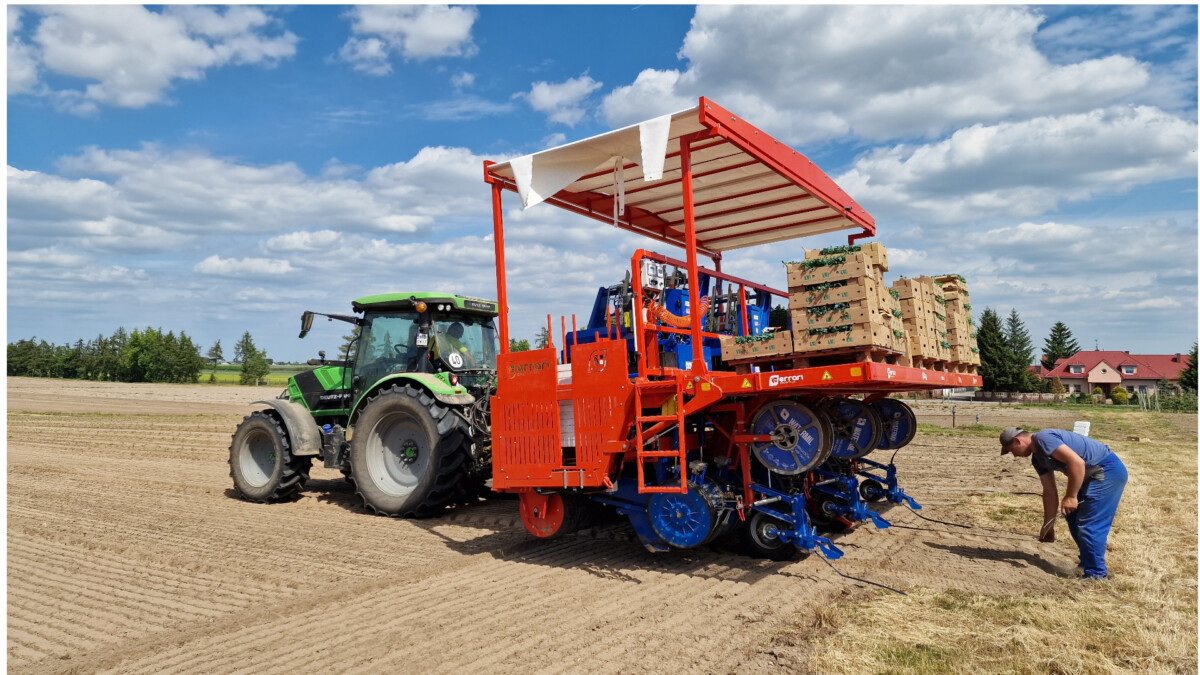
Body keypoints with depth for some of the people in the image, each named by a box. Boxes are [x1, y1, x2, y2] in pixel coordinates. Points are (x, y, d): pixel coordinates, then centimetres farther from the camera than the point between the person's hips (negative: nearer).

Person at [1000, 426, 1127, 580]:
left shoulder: (1043, 439, -20)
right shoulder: (1037, 457, 10)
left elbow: (1077, 462, -29)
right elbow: (1049, 491, 14)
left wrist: (1071, 496, -24)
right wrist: (1049, 525, 15)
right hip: (1093, 475, 10)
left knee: (1089, 525, -8)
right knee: (1074, 518, 16)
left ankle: (1096, 574, 2)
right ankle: (1086, 562, 30)